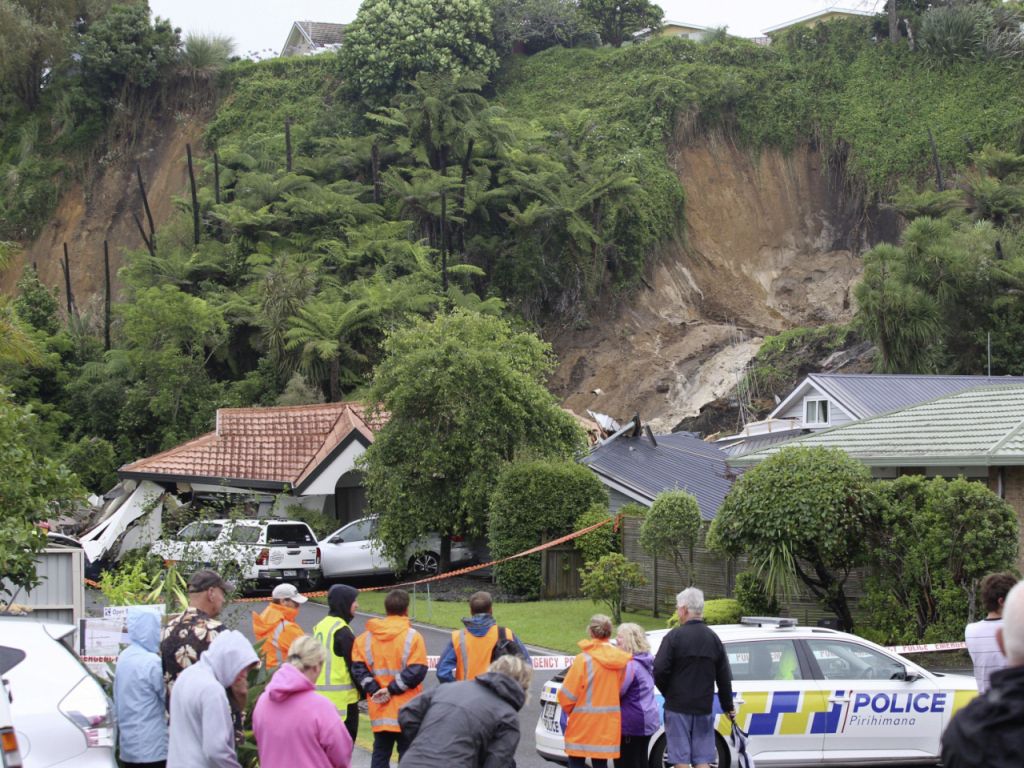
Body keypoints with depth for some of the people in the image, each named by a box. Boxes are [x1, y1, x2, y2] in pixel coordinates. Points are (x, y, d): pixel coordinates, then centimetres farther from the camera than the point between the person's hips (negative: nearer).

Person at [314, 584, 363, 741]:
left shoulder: (320, 626, 12)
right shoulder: (342, 631, -15)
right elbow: (354, 665, -14)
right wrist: (363, 691, -2)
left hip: (320, 696, 9)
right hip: (342, 698, -9)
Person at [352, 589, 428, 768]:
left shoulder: (366, 637, 4)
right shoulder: (412, 637, -10)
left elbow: (358, 667, -2)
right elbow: (417, 671, -17)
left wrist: (374, 690, -7)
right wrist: (392, 689, -12)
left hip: (380, 711, 4)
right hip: (407, 712, -4)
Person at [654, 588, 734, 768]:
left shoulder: (674, 636, -9)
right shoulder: (713, 638, 8)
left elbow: (659, 670, -15)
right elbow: (724, 677, 10)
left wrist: (667, 692, 4)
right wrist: (728, 706, 21)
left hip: (678, 707, -4)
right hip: (704, 707, 4)